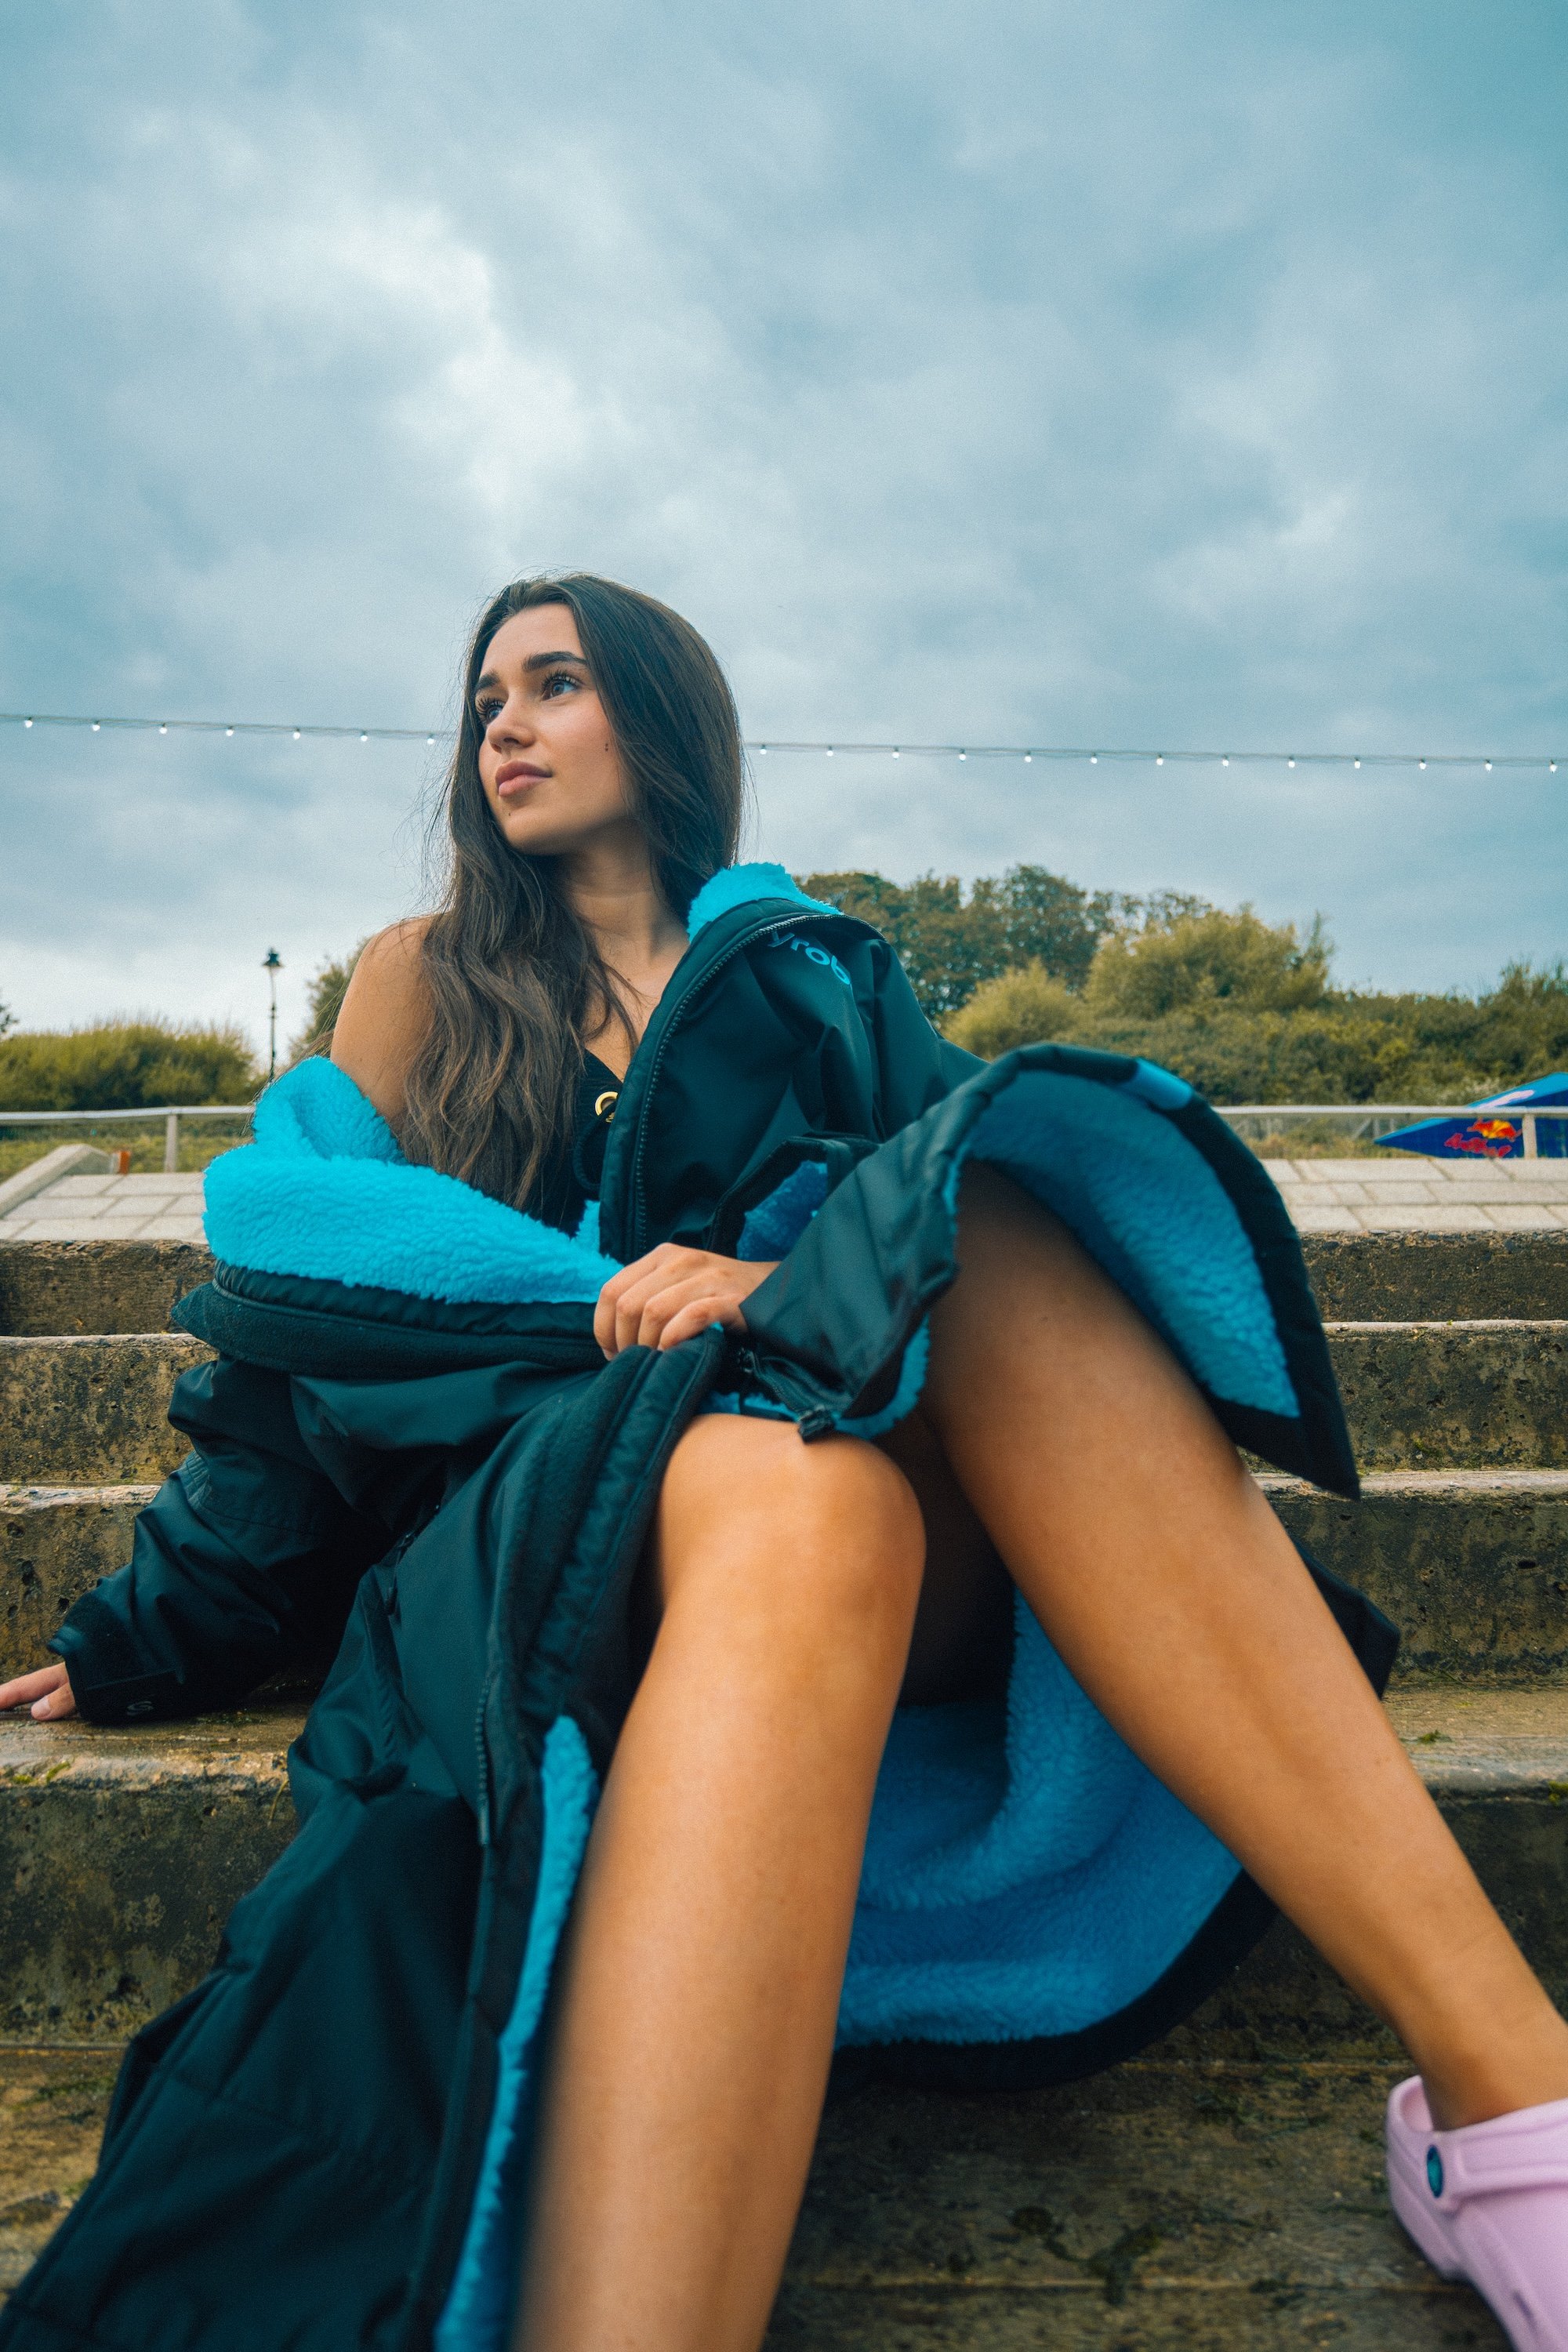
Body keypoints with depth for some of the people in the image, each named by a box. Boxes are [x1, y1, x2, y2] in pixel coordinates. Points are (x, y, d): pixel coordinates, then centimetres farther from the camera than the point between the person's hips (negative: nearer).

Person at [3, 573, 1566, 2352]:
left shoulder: (814, 972, 23)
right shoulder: (423, 981, 23)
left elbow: (969, 1157, 4)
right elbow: (325, 1293, 15)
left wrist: (777, 1281, -16)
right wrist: (162, 1627, 7)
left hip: (916, 1556, 2)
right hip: (543, 1519, -1)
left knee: (1004, 1261, -31)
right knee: (794, 1490, -37)